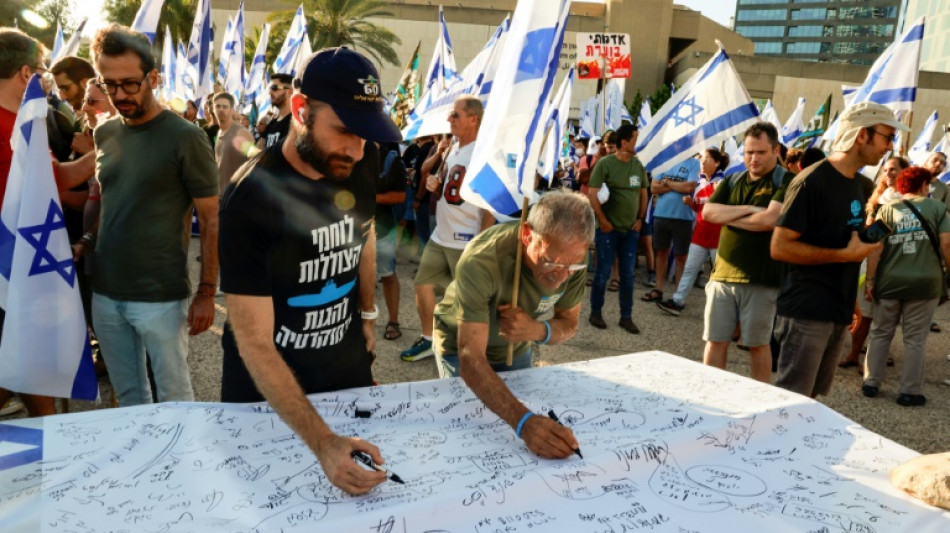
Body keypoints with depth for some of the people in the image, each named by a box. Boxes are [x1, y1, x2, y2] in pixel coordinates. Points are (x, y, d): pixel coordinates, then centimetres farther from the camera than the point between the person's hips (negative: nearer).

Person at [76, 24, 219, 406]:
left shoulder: (184, 137, -10)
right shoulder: (104, 134, 7)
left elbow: (211, 220, -9)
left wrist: (207, 293, -12)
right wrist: (85, 244, 4)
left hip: (160, 297, -5)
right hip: (105, 294, 5)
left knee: (175, 397, 6)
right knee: (127, 396, 17)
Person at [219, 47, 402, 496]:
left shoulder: (361, 163, -11)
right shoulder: (251, 199, -28)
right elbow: (254, 343, -30)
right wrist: (321, 442, -39)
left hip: (348, 367, 5)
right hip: (266, 384, -4)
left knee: (359, 472, 21)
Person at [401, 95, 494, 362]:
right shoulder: (450, 148, 9)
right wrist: (434, 182, -3)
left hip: (467, 242, -9)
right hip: (440, 236, 9)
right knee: (423, 283, 15)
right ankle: (428, 339, 31)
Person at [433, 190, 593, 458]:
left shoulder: (573, 256, -26)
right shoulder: (481, 262, -42)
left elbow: (569, 324, -11)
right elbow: (471, 359, -46)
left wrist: (537, 330, -36)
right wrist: (524, 421, -61)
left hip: (516, 348, 4)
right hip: (461, 345, -4)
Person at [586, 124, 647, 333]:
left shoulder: (637, 164, 7)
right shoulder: (604, 163, -10)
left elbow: (643, 192, 16)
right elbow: (592, 194, -13)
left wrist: (640, 218, 7)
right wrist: (602, 221, -13)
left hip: (630, 229, 5)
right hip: (608, 228, -5)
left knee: (628, 275, 8)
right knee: (603, 272, 2)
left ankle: (626, 316, 17)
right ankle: (595, 313, 16)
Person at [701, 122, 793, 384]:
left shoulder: (786, 182, -3)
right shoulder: (731, 182, 14)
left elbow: (769, 220, -19)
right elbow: (708, 212, -1)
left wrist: (728, 216, -6)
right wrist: (748, 209, -11)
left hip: (760, 279, -4)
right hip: (722, 274, 5)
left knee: (757, 344, 7)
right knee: (715, 341, 8)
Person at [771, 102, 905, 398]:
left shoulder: (861, 185, 12)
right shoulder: (812, 181, -14)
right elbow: (780, 247, -19)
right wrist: (845, 255, -18)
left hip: (839, 311, 8)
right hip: (806, 312, -8)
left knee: (809, 396, 15)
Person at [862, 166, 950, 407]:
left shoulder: (887, 209, 4)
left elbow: (875, 248, -3)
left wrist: (870, 280, 0)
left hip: (889, 282, 1)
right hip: (925, 282, -1)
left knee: (880, 334, 14)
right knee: (915, 339, 7)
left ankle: (871, 383, 17)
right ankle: (909, 391, 11)